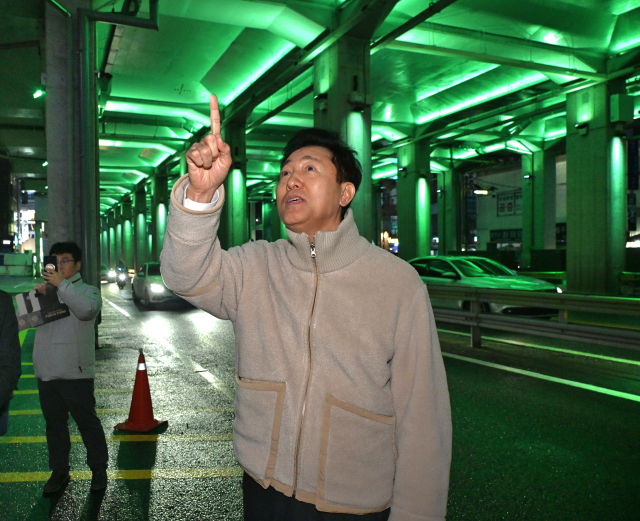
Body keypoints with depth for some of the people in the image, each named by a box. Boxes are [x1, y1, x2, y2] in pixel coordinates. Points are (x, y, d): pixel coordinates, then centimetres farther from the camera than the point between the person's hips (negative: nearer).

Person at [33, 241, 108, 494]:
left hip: (75, 373, -5)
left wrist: (62, 284, -25)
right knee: (54, 425, 14)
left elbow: (87, 309, -23)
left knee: (87, 422, 4)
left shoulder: (87, 291, 0)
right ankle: (59, 471, 28)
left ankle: (99, 470, 19)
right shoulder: (46, 291, 17)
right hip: (46, 372, 5)